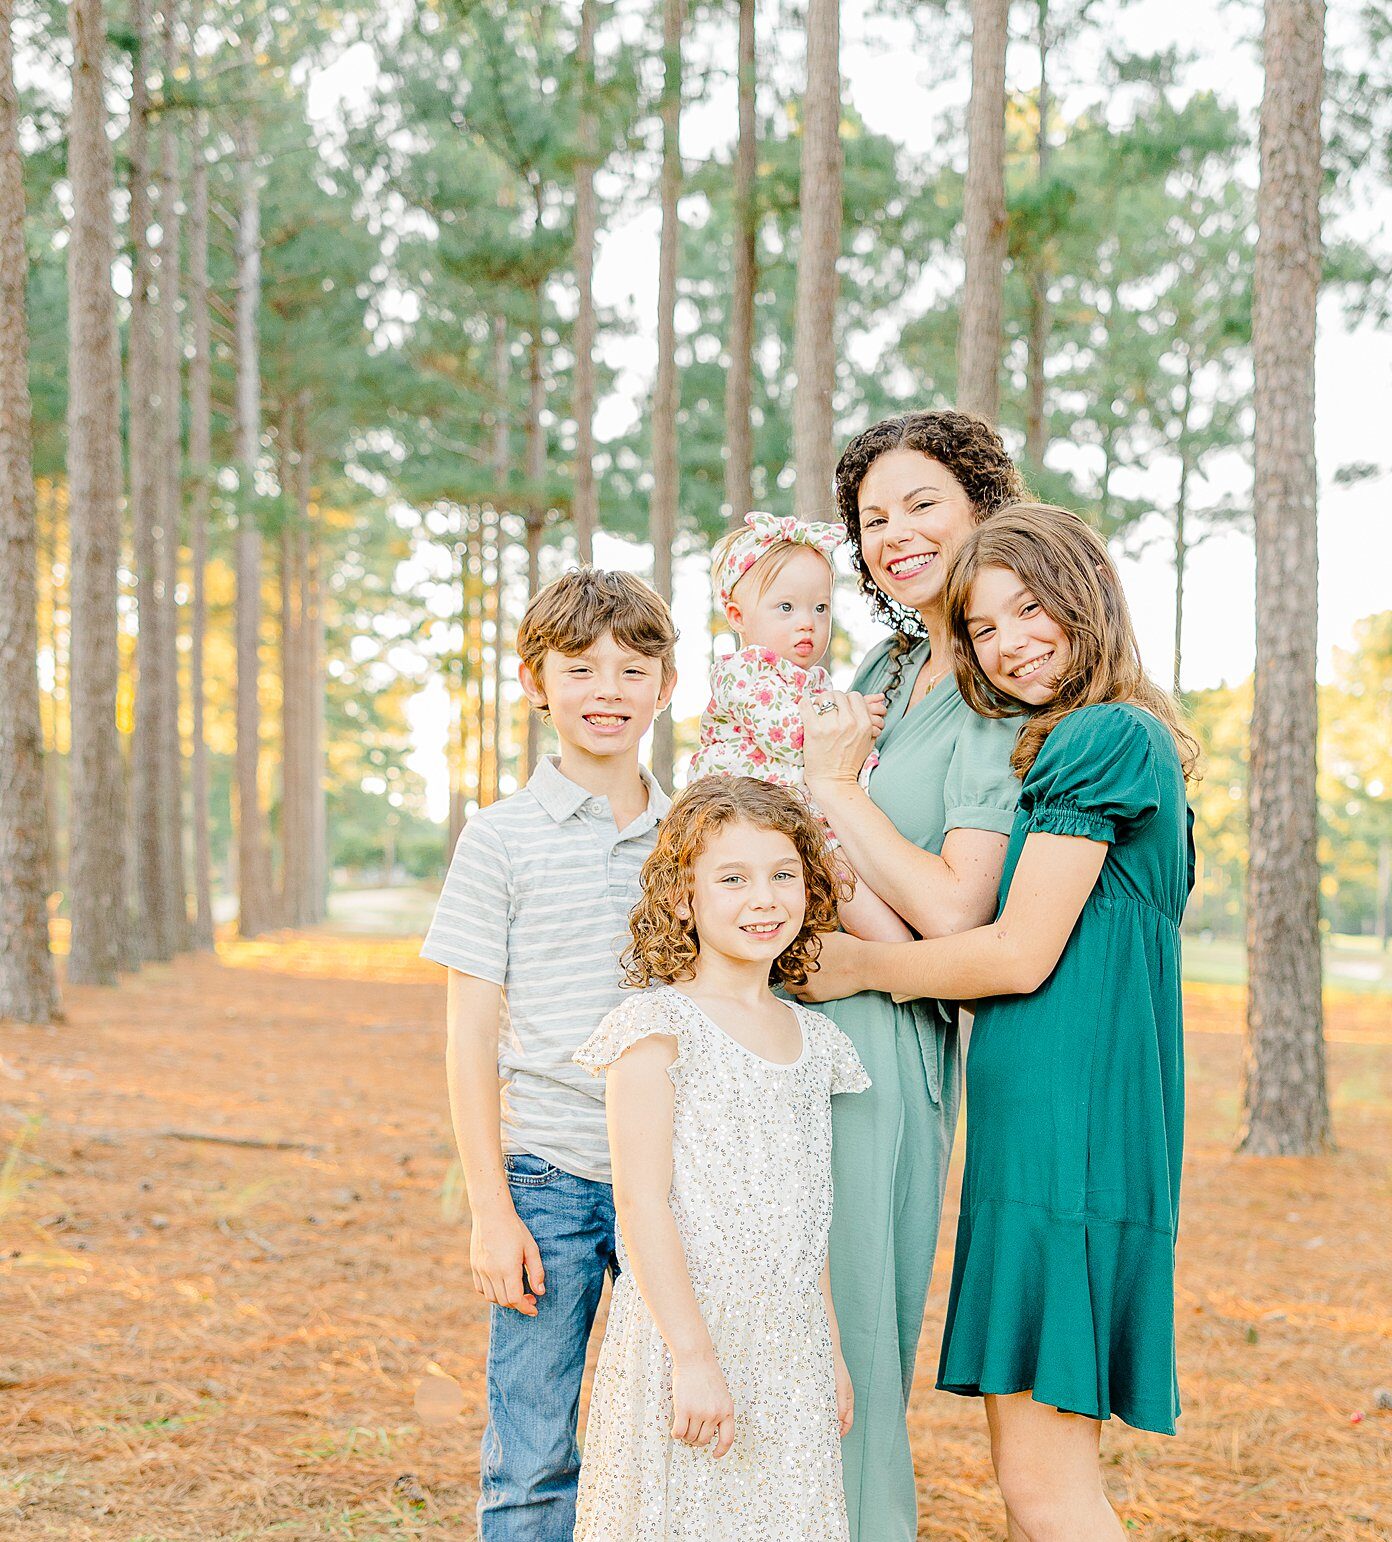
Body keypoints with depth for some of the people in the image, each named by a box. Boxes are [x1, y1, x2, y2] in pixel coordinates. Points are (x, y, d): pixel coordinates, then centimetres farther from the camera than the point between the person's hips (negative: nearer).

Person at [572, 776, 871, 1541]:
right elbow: (642, 1203, -14)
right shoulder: (659, 1027, -10)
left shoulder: (812, 1040, 10)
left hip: (789, 1345, 6)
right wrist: (693, 1354, -18)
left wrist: (830, 1351, 16)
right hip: (684, 1333, -6)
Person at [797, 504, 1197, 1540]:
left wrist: (857, 966, -1)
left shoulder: (1101, 738, -10)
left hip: (1065, 1128, -10)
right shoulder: (1127, 744, 21)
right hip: (1048, 1129, 10)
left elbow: (1020, 954, -14)